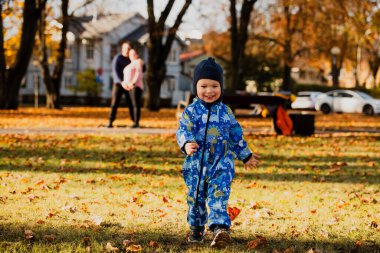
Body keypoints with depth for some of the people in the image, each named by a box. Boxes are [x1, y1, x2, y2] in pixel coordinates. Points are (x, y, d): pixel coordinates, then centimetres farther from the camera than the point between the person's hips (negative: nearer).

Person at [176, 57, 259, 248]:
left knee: (218, 197, -14)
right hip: (196, 165, 0)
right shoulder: (191, 111, -3)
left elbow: (236, 136, 16)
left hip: (221, 165, 0)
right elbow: (183, 130, -14)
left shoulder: (226, 112, 5)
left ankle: (220, 229, -24)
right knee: (196, 198, 13)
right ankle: (196, 228, 32)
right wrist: (186, 144, -36)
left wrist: (246, 156, 24)